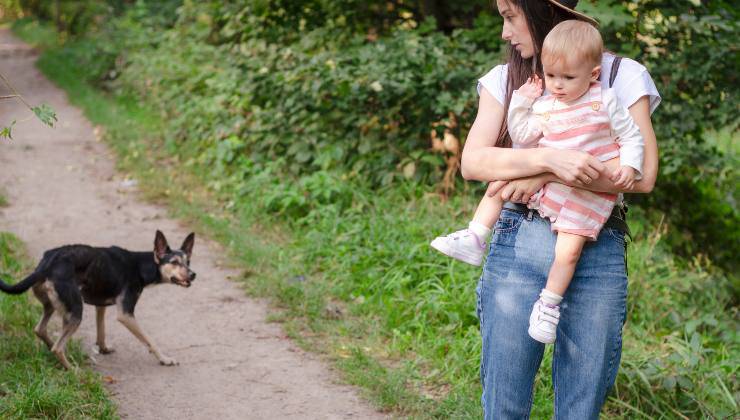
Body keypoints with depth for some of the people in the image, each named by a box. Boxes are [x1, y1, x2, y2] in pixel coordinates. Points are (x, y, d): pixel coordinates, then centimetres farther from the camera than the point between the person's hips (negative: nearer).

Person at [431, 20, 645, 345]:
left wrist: (629, 166, -17)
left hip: (588, 194, -5)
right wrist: (521, 102, 0)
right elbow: (521, 136, 6)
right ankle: (474, 240, 9)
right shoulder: (544, 107, 5)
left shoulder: (605, 102, -6)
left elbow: (631, 136, -1)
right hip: (545, 183, 6)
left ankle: (548, 305, -4)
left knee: (568, 251, -19)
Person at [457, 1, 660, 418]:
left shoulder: (623, 76, 3)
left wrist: (543, 178, -13)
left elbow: (642, 176, -7)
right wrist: (551, 159, -21)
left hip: (597, 255, -1)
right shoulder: (505, 79, 10)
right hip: (517, 249, 2)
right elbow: (472, 161, -4)